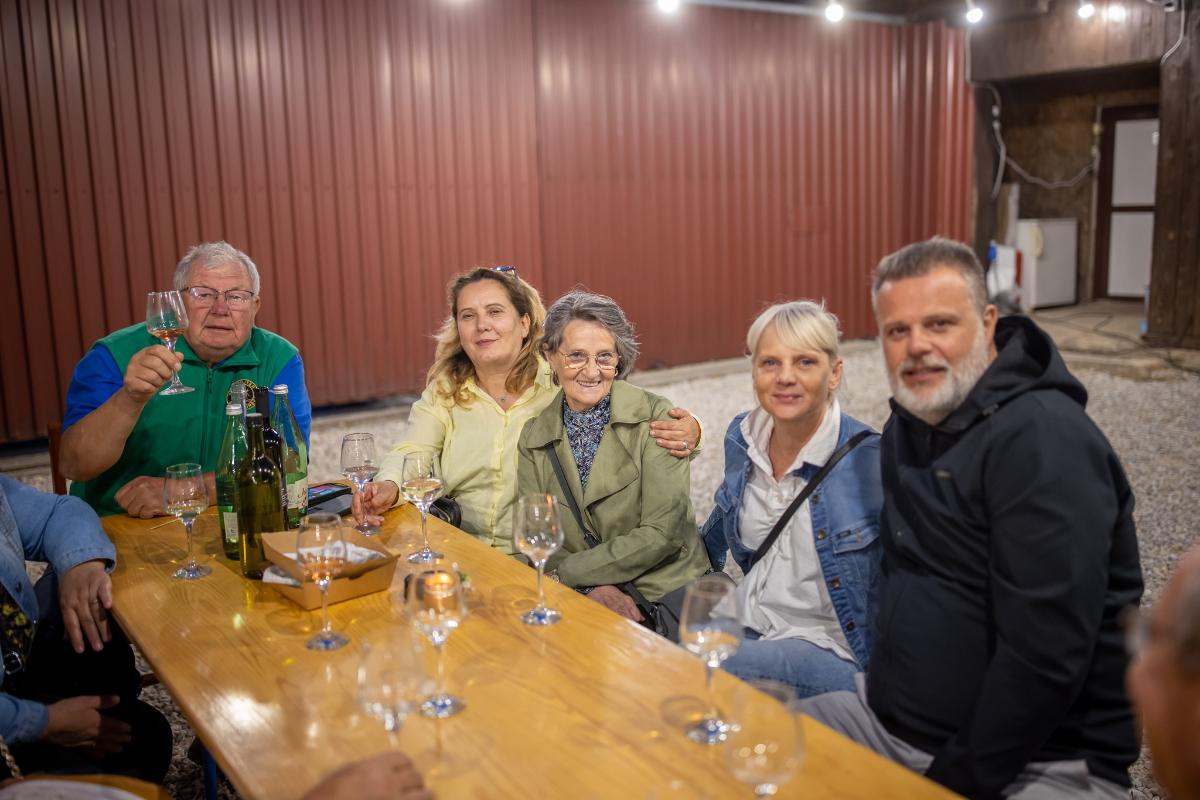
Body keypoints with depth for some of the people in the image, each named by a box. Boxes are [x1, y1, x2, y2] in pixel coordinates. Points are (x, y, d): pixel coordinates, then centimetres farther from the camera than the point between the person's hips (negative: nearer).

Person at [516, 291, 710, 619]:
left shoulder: (655, 417, -7)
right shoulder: (533, 437, 5)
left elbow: (663, 533, -13)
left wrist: (564, 573, -12)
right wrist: (590, 587, -16)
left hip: (666, 592, -3)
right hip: (583, 602, 3)